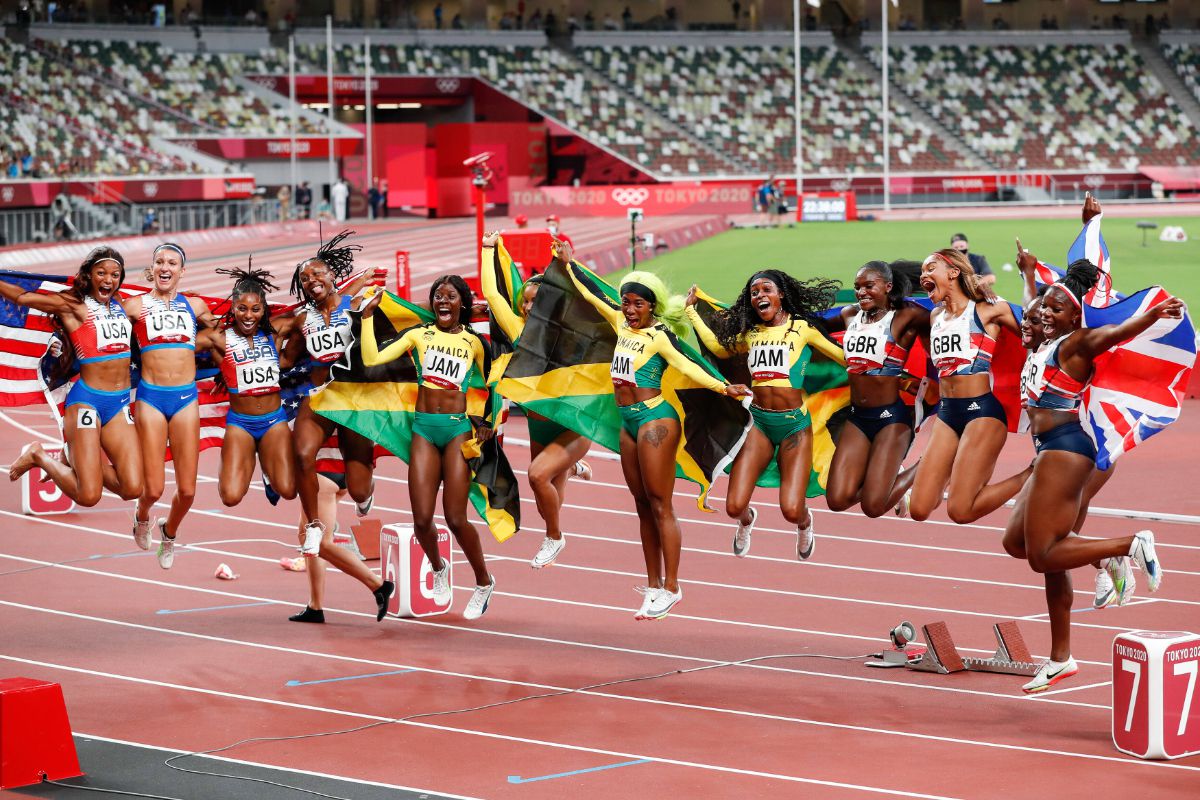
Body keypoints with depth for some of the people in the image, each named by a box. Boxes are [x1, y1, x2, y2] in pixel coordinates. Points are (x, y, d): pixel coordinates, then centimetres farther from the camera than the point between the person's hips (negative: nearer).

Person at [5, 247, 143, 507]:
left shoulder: (120, 307, 11)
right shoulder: (73, 305, -5)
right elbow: (22, 297, 0)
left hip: (120, 404, 6)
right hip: (87, 400, -6)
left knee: (132, 489, -8)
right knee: (88, 495, -13)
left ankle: (74, 458, 19)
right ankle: (38, 456, 16)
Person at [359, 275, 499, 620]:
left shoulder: (474, 342, 8)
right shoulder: (418, 335, 7)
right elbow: (372, 359, -3)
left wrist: (486, 424, 7)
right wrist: (368, 316, -6)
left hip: (459, 428, -1)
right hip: (424, 428, 1)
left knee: (456, 518, -10)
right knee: (422, 520, -6)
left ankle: (484, 582, 12)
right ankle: (438, 568, 26)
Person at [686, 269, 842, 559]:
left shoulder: (801, 328, -1)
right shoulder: (750, 334, 10)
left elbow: (844, 357, 5)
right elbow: (719, 348, 25)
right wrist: (691, 310, 28)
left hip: (794, 425, -3)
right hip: (758, 423, 3)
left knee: (791, 510, -13)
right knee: (734, 507, -9)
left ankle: (805, 523, 28)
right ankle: (747, 519, 32)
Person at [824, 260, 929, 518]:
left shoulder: (906, 317, -7)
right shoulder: (850, 316, 11)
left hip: (891, 418, -6)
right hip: (857, 418, 6)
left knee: (873, 506, -12)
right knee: (838, 500, -7)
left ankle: (918, 472, 17)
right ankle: (878, 476, 24)